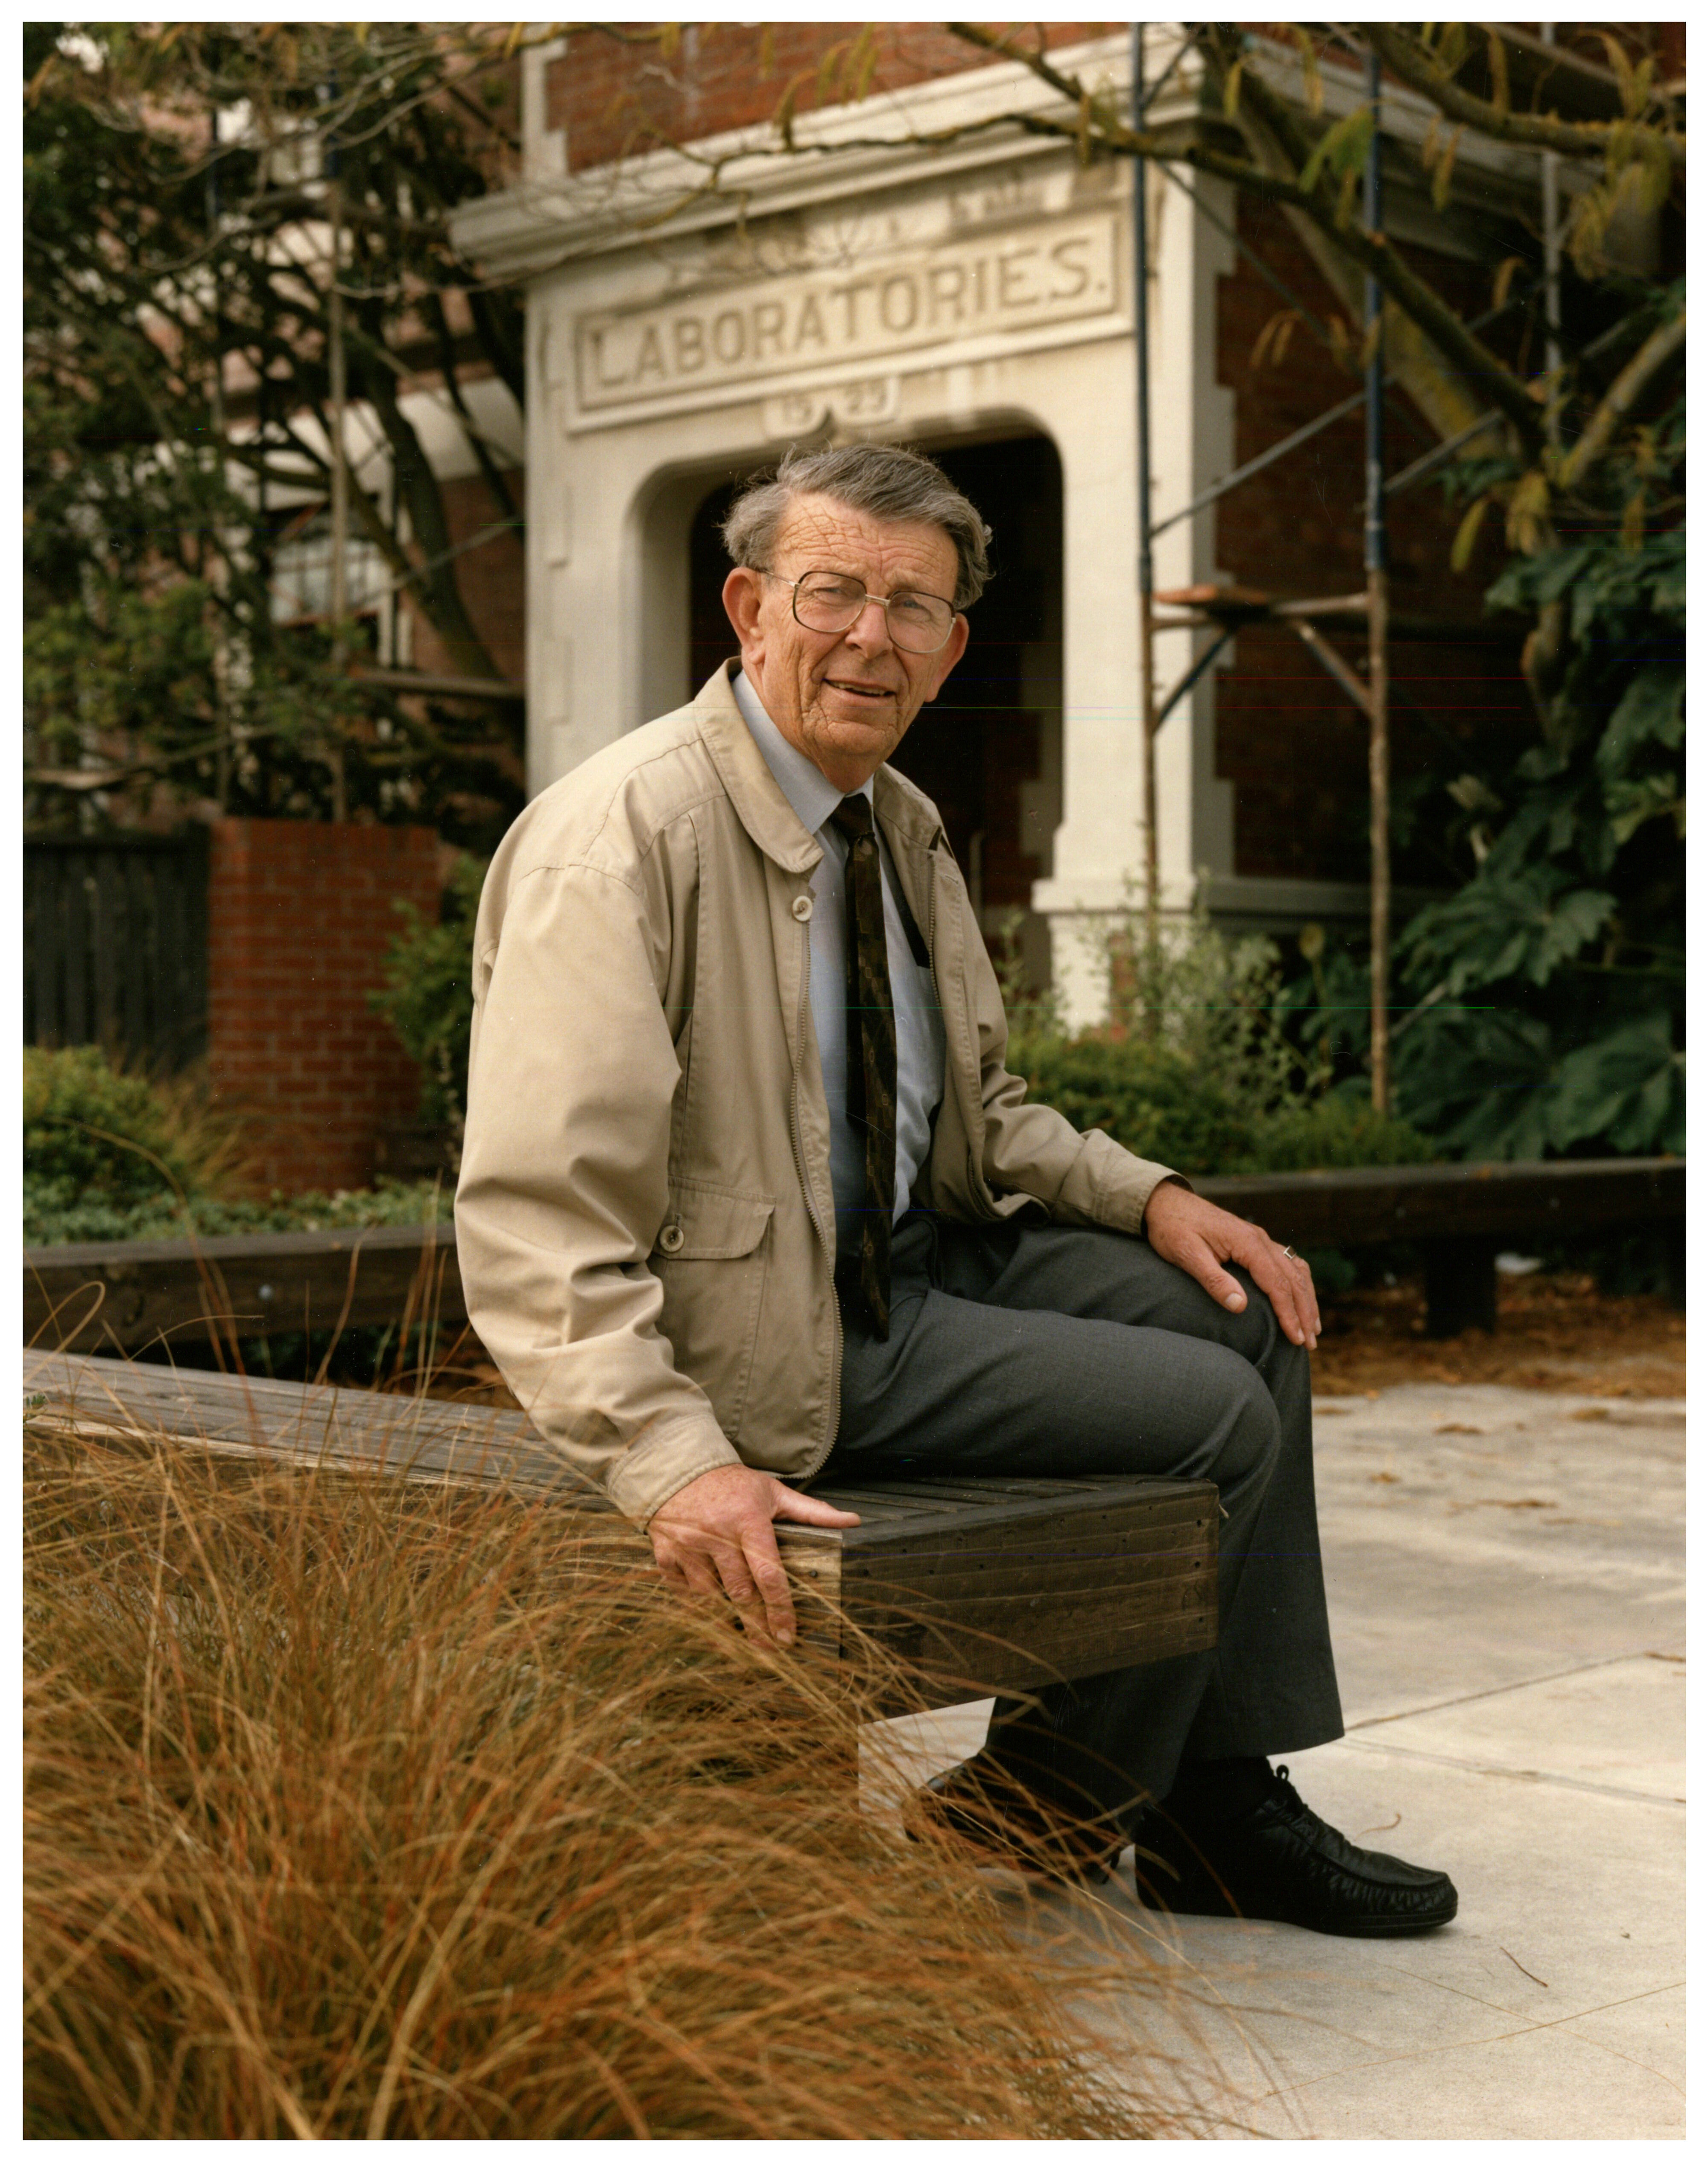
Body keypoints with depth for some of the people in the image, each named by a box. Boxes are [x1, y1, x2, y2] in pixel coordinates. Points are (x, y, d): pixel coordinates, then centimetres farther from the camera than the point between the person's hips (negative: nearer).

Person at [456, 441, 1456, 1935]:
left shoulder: (903, 827, 8)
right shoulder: (619, 838, -20)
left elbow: (976, 1116, 19)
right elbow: (535, 1221, -27)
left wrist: (1147, 1197, 2)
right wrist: (674, 1462, -36)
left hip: (909, 1252, 9)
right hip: (766, 1328, -9)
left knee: (1251, 1314, 3)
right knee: (1220, 1417, -14)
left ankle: (1226, 1803, 11)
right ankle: (1038, 1804, 7)